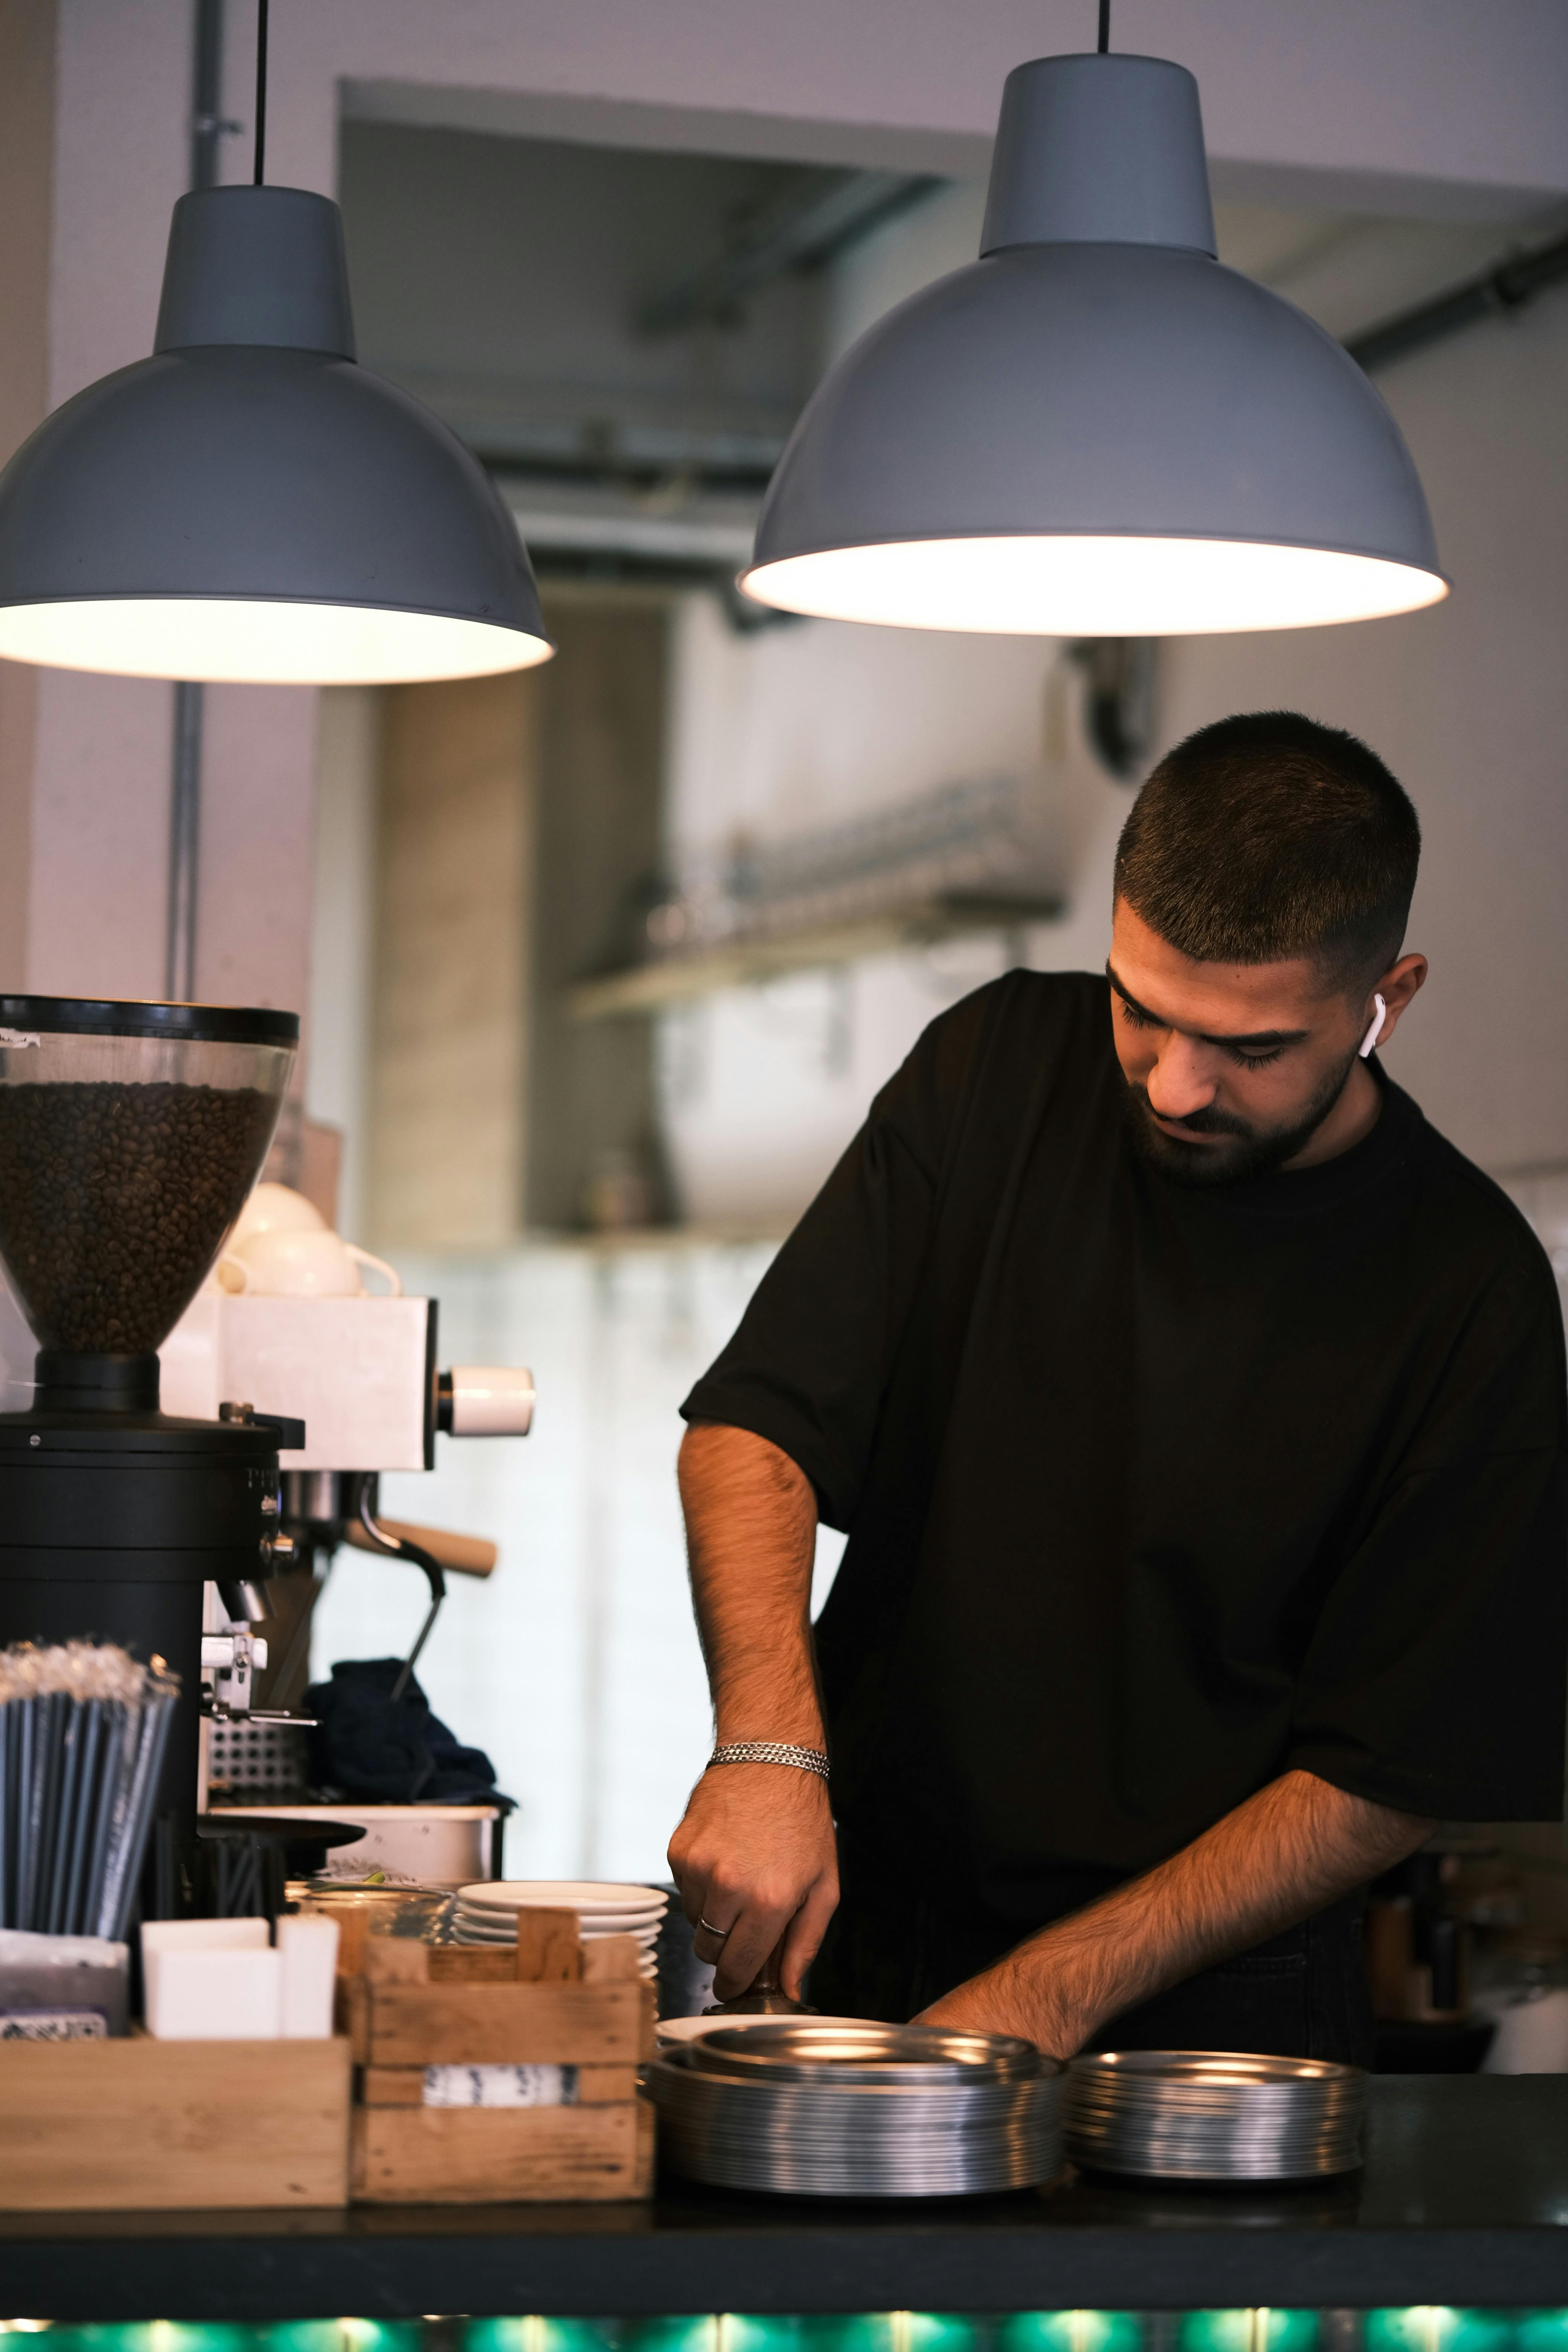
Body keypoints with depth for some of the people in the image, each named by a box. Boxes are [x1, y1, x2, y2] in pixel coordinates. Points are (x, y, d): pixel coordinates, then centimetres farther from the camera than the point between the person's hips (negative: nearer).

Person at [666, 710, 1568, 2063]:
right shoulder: (1003, 1067, 0)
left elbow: (1393, 1775, -8)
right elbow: (755, 1424, -1)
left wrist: (1055, 1994, -13)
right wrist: (768, 1746, -18)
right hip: (860, 1944, 2)